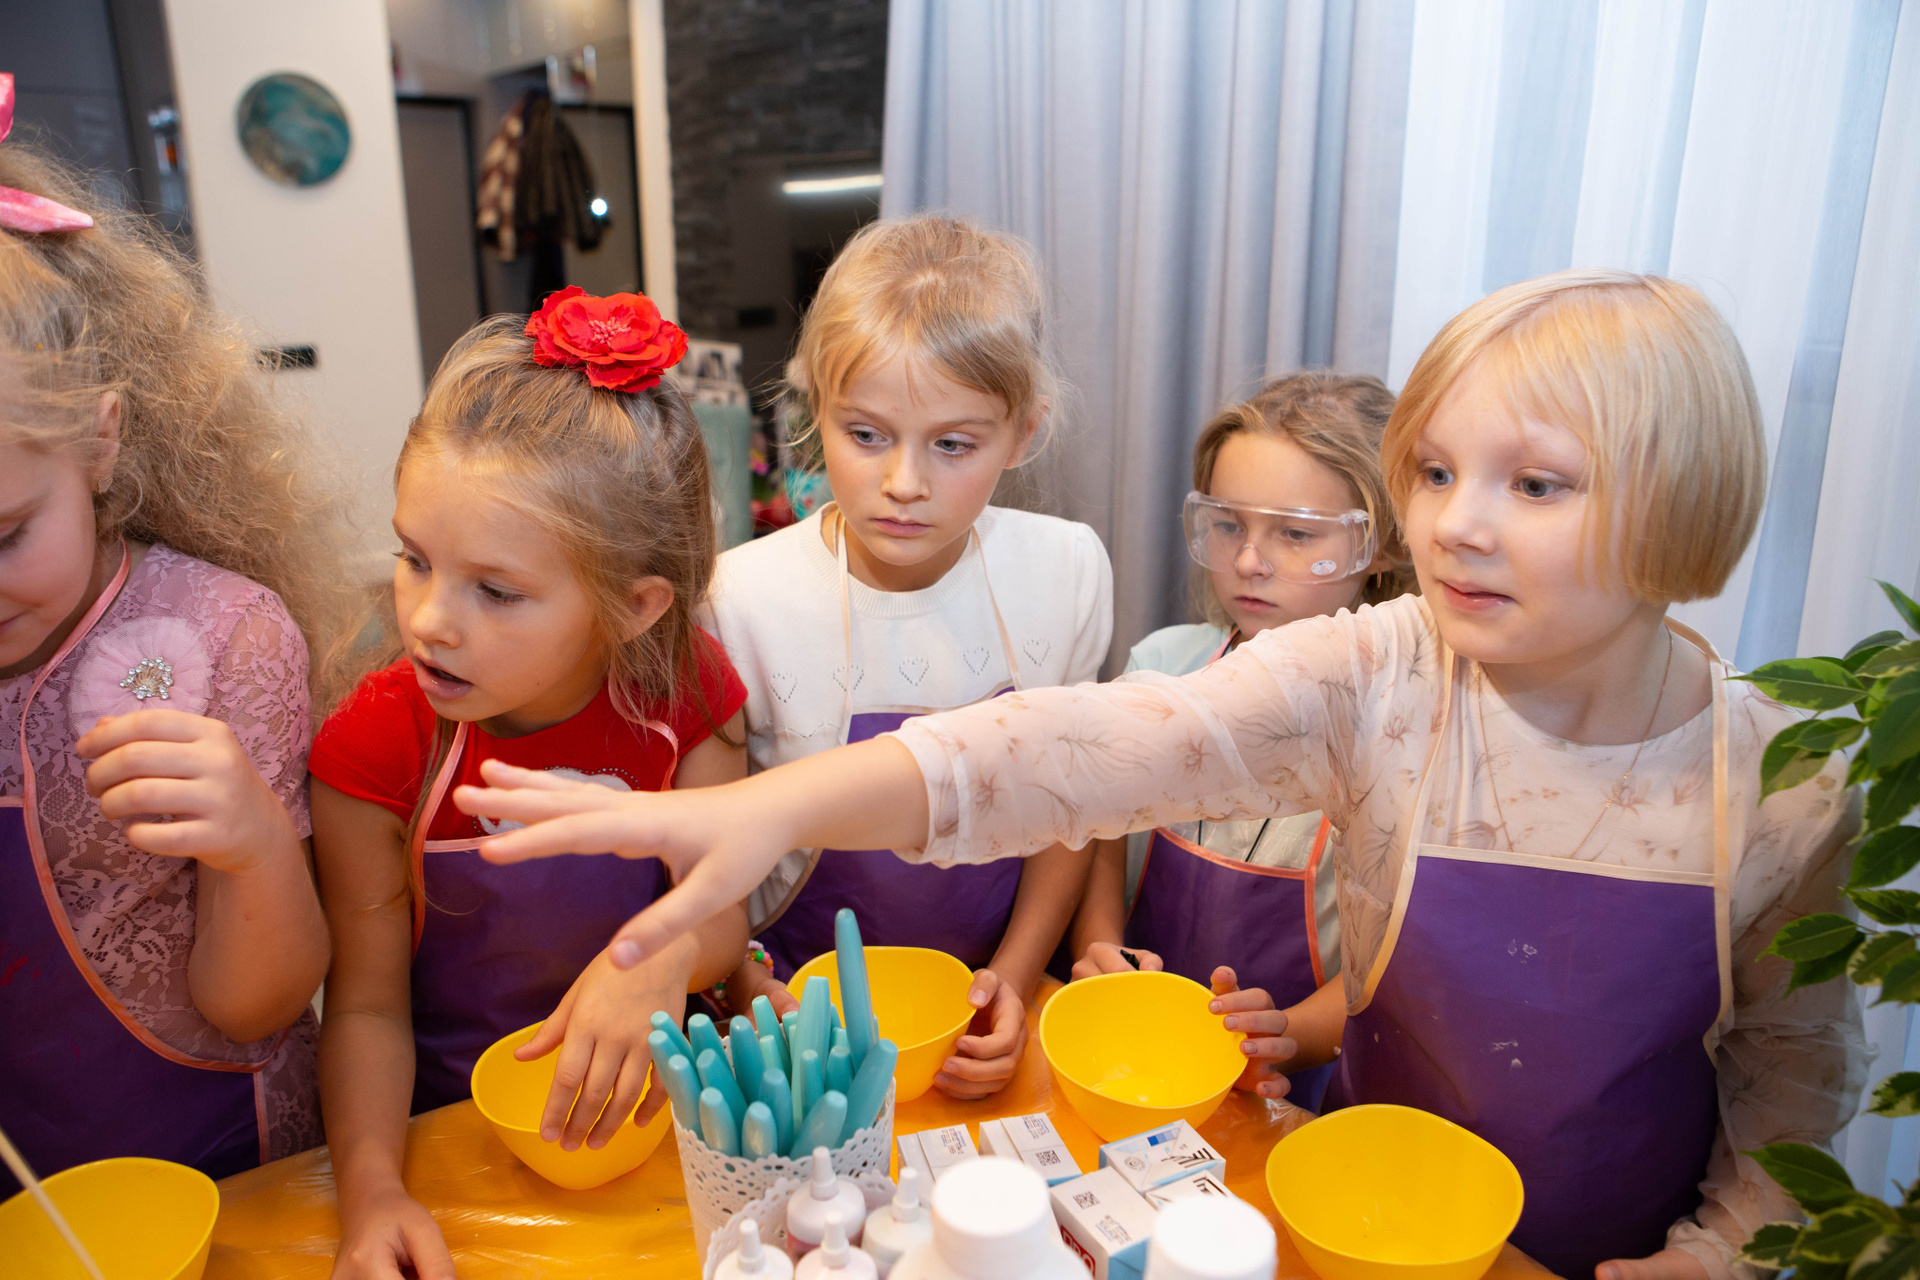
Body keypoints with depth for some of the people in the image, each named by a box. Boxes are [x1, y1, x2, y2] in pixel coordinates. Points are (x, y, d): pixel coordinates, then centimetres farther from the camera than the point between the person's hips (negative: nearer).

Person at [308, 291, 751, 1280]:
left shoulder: (683, 697, -15)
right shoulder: (375, 748, -17)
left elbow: (721, 918, -8)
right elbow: (367, 1005, -9)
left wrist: (665, 957, -30)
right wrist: (372, 1192, -24)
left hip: (637, 1106, 1)